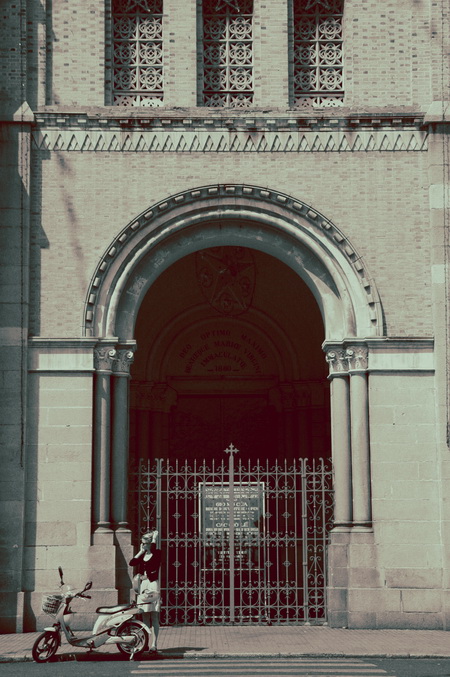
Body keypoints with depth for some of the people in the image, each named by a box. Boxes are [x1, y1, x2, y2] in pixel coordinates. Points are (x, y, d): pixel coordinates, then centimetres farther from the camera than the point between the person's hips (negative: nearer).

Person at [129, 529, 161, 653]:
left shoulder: (157, 554, -1)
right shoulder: (142, 555, 15)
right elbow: (132, 563, 2)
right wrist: (141, 551, 3)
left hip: (153, 585, -6)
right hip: (143, 586, 6)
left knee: (154, 615, -8)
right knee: (145, 615, 7)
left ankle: (154, 644, -10)